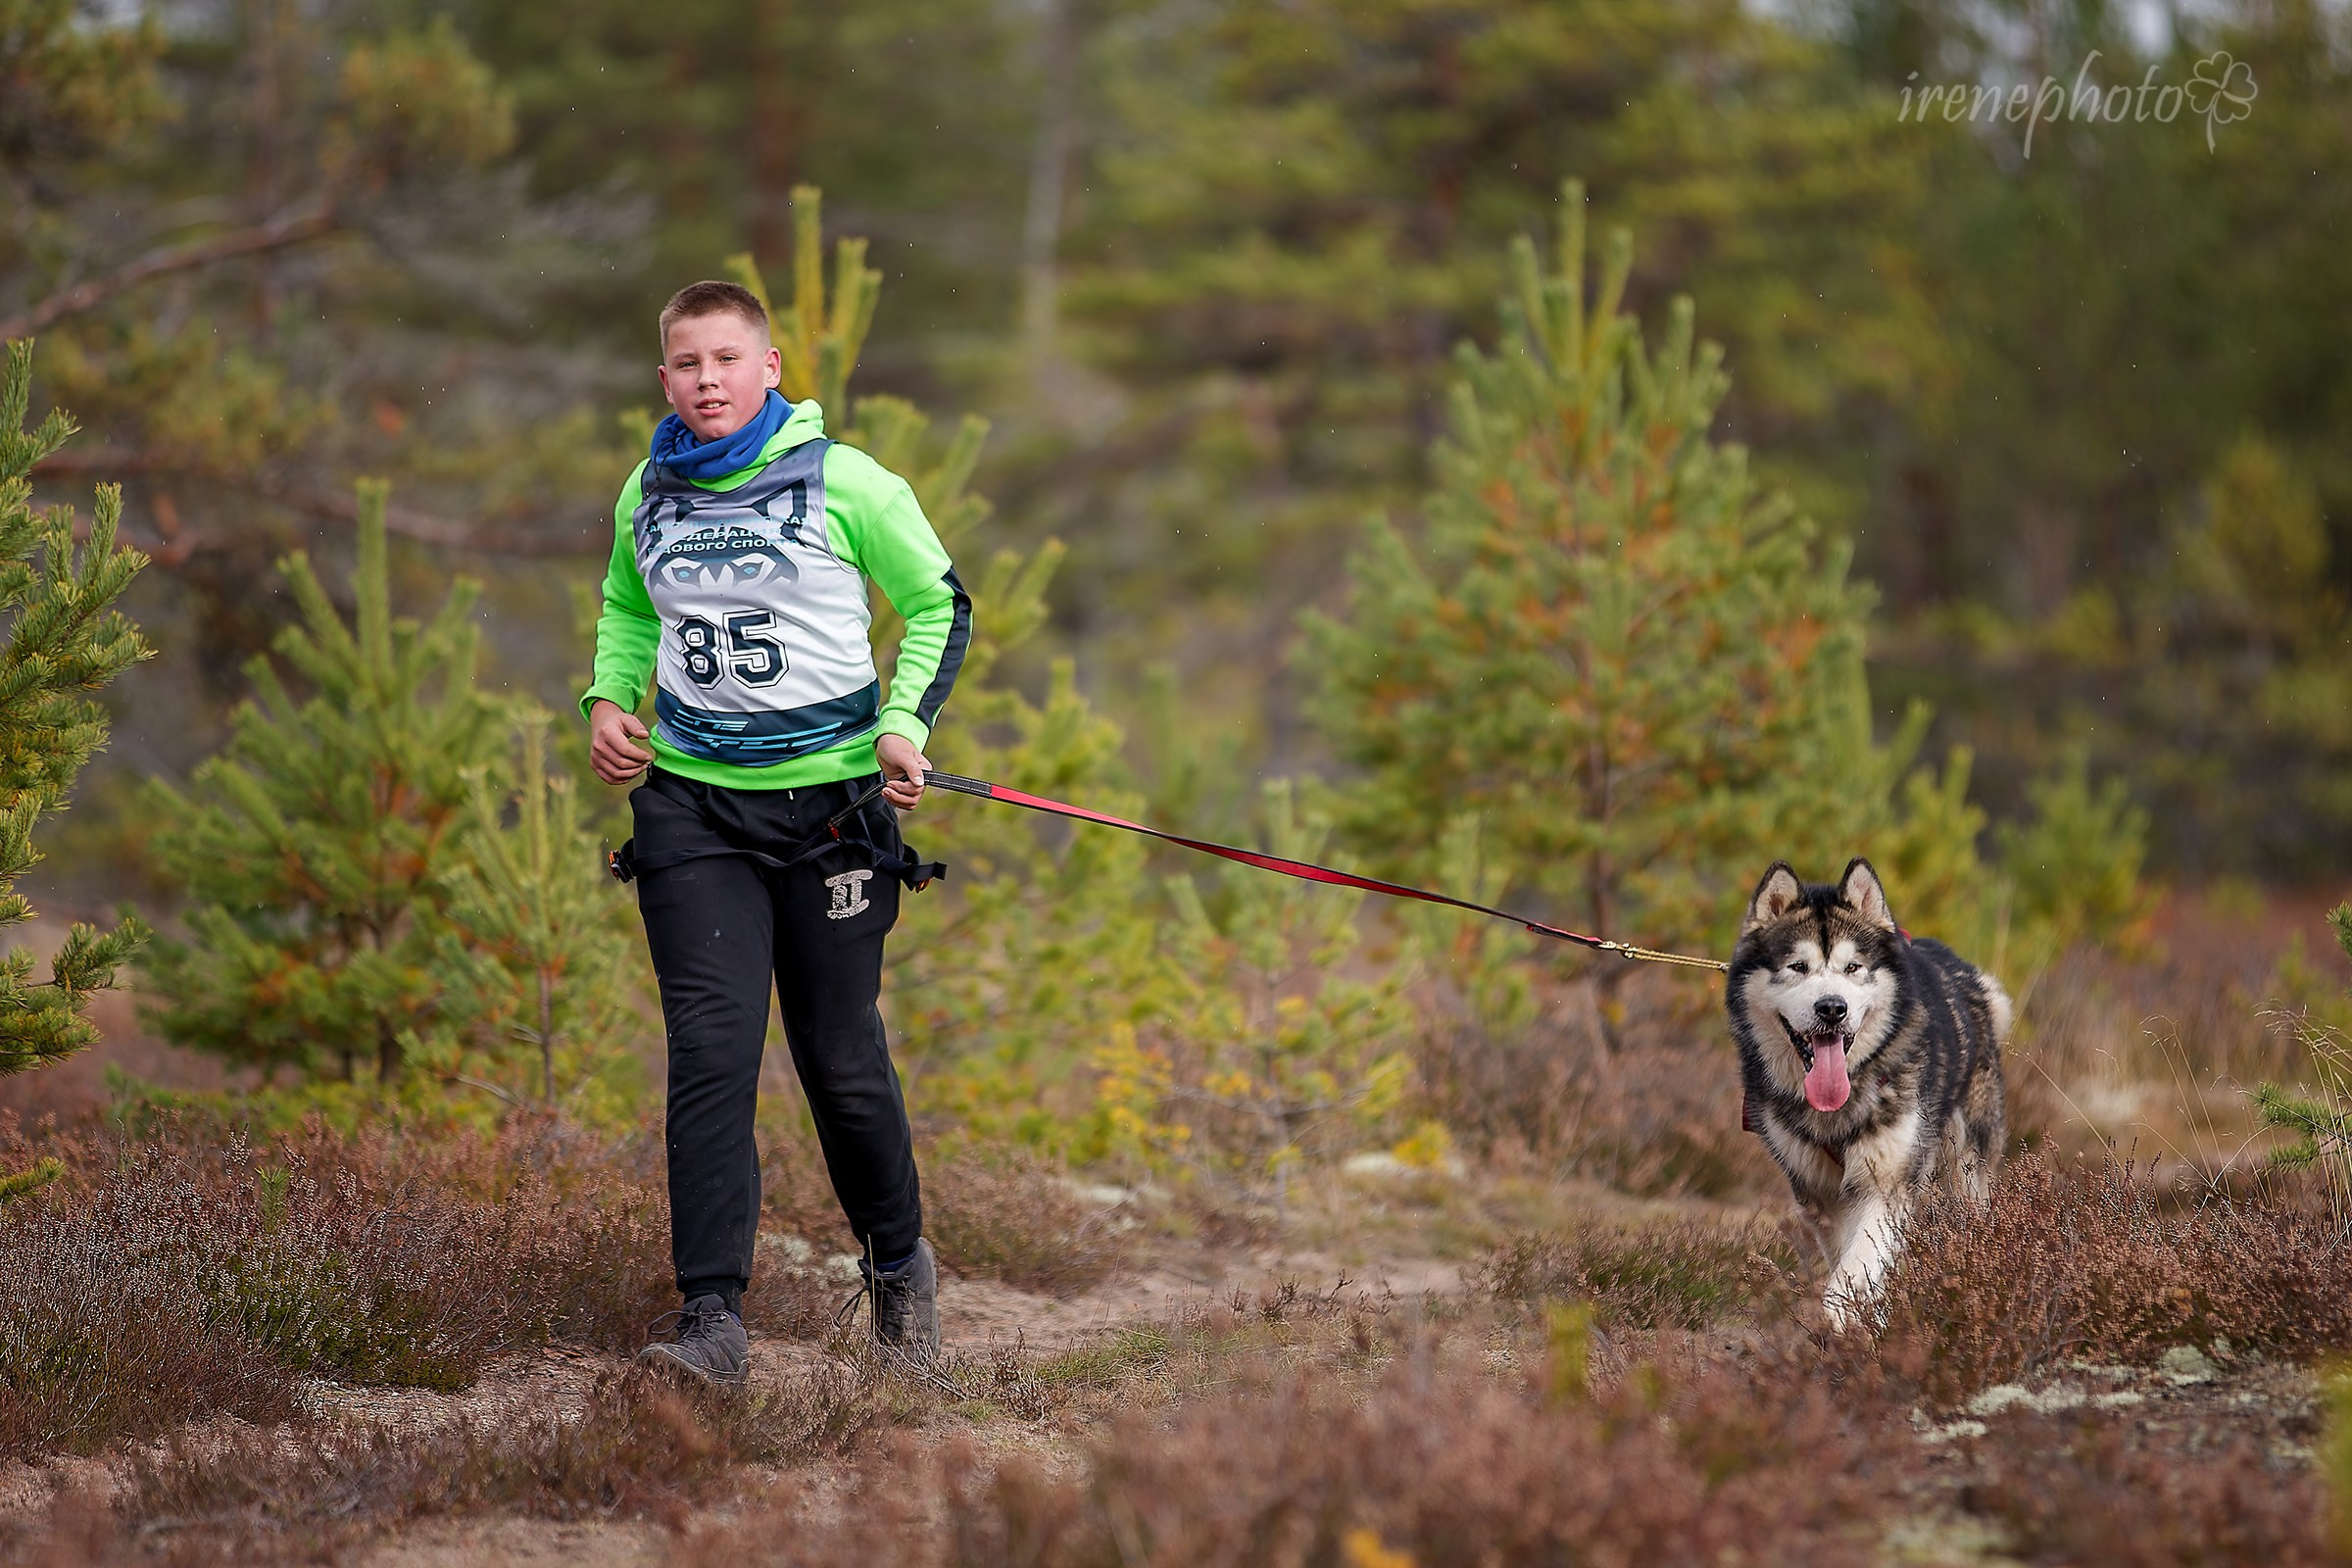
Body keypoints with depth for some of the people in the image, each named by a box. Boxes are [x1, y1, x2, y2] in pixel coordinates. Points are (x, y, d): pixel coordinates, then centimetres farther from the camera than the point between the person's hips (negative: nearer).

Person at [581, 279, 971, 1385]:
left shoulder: (845, 483, -6)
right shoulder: (647, 495, 6)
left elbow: (938, 603, 5)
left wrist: (906, 724, -8)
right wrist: (609, 698, 8)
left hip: (828, 796, -2)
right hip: (691, 799, 2)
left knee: (841, 1055, 3)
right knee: (711, 1051, -10)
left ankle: (898, 1260, 30)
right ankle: (712, 1318, -12)